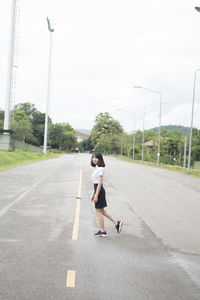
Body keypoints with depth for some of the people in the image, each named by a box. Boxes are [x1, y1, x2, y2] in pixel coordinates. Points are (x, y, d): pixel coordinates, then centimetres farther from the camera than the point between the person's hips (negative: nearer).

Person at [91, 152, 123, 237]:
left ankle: (102, 231, 8)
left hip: (99, 191, -9)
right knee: (101, 211, 14)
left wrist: (96, 195, -21)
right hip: (97, 190, 9)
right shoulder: (96, 168, 14)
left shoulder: (100, 168, -14)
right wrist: (93, 194, 19)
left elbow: (99, 183, -19)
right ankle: (116, 222, 19)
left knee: (99, 211, -1)